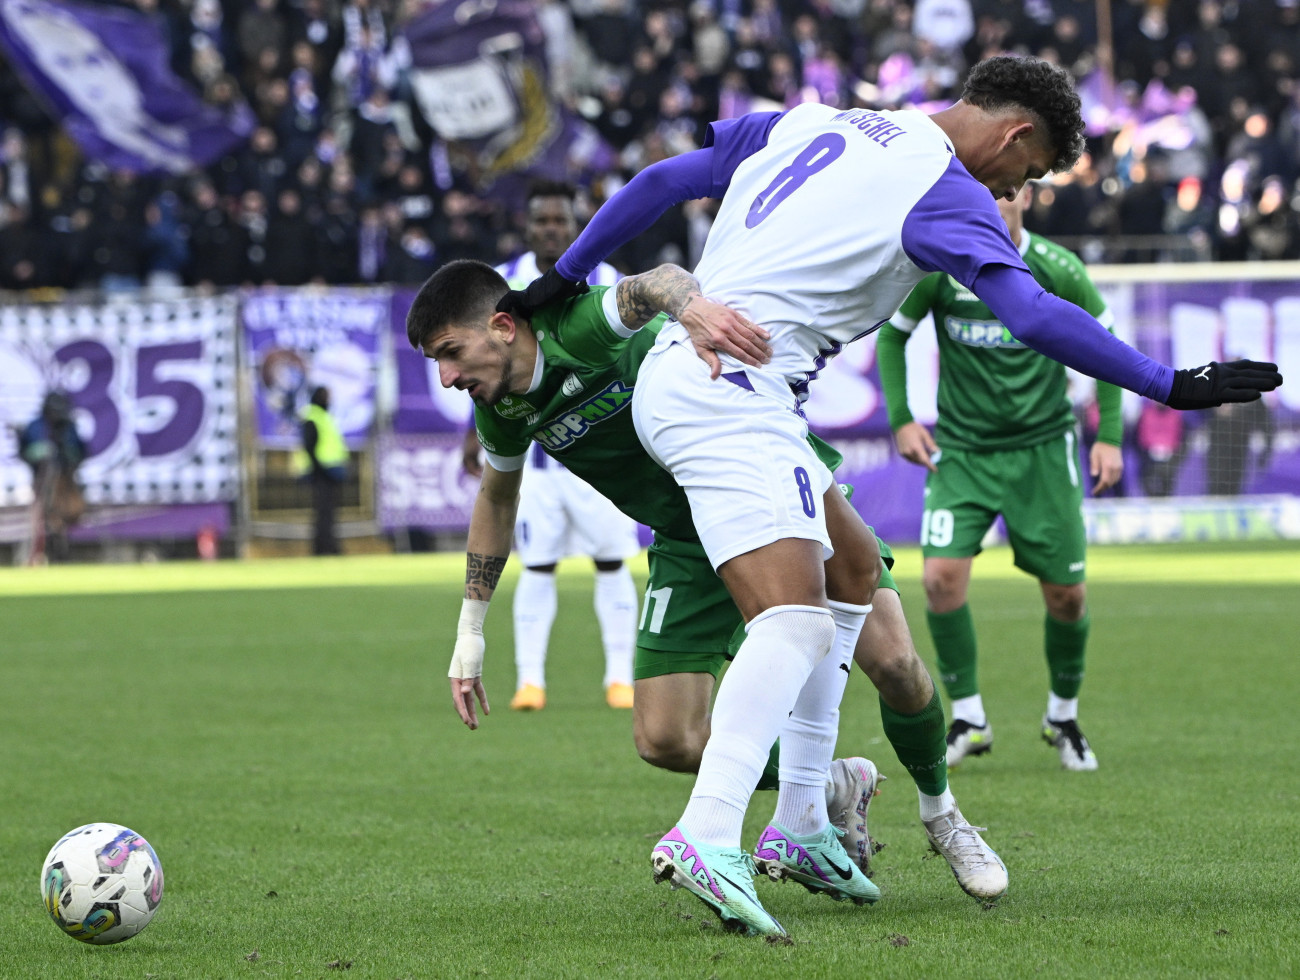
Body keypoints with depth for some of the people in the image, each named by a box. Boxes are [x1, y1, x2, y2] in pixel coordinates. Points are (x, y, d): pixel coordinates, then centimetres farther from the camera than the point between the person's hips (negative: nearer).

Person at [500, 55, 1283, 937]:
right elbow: (1034, 315, -16)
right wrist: (1172, 387, -12)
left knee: (843, 582, 19)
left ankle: (803, 821, 18)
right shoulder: (945, 192, -4)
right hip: (731, 392, -9)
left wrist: (564, 279, 30)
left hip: (672, 368, 9)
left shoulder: (804, 125, 19)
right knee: (796, 622, -20)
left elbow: (661, 182, 21)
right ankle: (707, 837, -38)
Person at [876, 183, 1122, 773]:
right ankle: (968, 718, -2)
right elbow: (892, 333, 8)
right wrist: (900, 419, -1)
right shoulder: (937, 267, -8)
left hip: (1043, 449, 0)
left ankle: (1063, 717, 25)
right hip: (961, 452, 0)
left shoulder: (1057, 269, -9)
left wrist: (1110, 435, -1)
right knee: (941, 576, -17)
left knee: (1066, 595, 0)